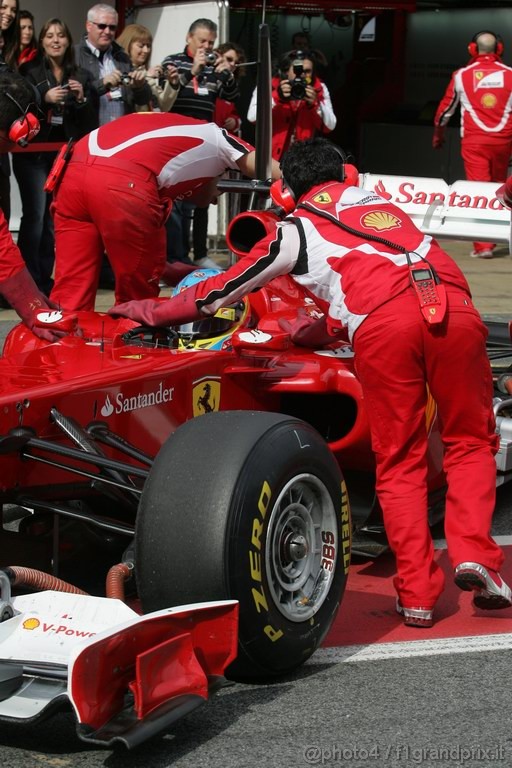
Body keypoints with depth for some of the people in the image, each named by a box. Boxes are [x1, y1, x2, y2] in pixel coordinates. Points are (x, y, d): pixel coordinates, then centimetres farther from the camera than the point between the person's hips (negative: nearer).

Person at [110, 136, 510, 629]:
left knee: (399, 462, 9)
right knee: (471, 441, 15)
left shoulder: (295, 230, 23)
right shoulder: (376, 202, 36)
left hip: (381, 323, -3)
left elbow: (220, 292, 31)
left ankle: (417, 592, 4)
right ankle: (473, 552, -4)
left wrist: (153, 311, 44)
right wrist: (321, 330, 59)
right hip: (451, 305, 3)